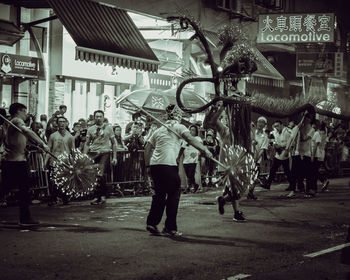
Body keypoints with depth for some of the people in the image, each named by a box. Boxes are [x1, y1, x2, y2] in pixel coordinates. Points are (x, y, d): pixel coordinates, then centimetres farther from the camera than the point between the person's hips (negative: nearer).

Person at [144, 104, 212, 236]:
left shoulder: (159, 130, 23)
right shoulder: (178, 127, 7)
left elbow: (147, 148, 22)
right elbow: (190, 139, -10)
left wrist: (148, 165, 27)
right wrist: (205, 150, -11)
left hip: (154, 164, 6)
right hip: (168, 164, -6)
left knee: (159, 194, 16)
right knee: (174, 194, 2)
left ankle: (152, 223, 12)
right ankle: (170, 227, 2)